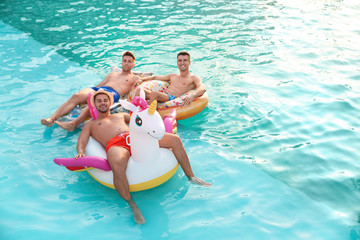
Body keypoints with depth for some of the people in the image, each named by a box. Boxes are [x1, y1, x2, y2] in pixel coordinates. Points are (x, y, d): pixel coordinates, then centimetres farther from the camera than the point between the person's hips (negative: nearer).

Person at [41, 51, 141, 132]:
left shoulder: (135, 78, 25)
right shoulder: (112, 74, 39)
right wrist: (89, 92, 15)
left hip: (113, 93, -5)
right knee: (76, 96, -25)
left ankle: (73, 123, -58)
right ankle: (52, 118, -38)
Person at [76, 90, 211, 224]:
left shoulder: (121, 115, 38)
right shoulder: (91, 124, 28)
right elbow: (81, 142, 14)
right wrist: (81, 152, -10)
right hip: (115, 145, -4)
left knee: (175, 139, -10)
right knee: (118, 166, -44)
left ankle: (191, 177, -1)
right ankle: (132, 205, -27)